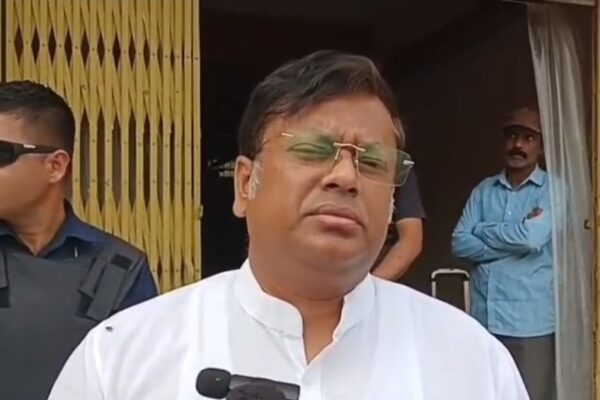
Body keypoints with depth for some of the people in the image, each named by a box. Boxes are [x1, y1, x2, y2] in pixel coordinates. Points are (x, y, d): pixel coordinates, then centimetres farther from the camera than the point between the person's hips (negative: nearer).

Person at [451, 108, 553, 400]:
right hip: (484, 316, 4)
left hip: (531, 320, -4)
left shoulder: (553, 190, -1)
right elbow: (459, 244, 1)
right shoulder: (484, 190, 11)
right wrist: (512, 240, -9)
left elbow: (533, 238, -18)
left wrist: (482, 230, -3)